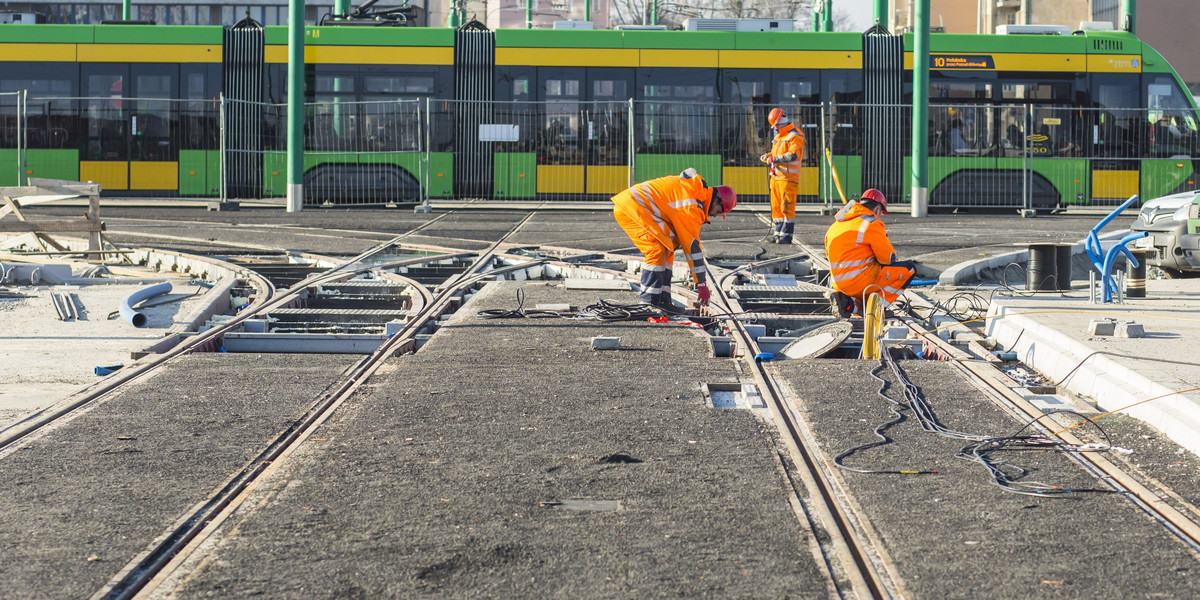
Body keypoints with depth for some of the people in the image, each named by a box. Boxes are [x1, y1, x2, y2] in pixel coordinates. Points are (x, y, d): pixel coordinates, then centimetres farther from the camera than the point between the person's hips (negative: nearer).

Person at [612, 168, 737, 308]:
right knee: (658, 249, -16)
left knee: (667, 249, 9)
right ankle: (649, 300, -12)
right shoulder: (692, 206, -16)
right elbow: (693, 245, -15)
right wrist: (702, 284, -10)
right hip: (629, 206, -10)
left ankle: (663, 299, 8)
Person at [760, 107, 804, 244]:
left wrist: (775, 159, -20)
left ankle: (786, 235, -7)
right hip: (776, 176, 9)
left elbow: (793, 155, -18)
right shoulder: (778, 137, 23)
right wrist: (767, 156, 10)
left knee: (787, 206, -9)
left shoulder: (794, 136, -7)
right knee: (776, 206, 10)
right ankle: (777, 233, 16)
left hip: (788, 178, -9)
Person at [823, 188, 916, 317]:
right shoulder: (872, 224, -9)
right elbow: (889, 258, -6)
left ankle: (851, 303, 6)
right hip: (860, 281, -8)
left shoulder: (836, 224, 15)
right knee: (909, 268, 2)